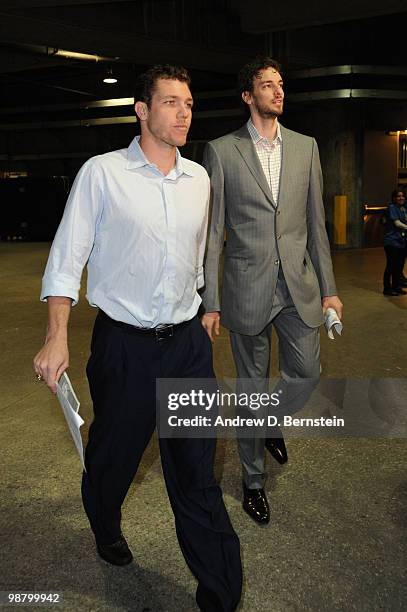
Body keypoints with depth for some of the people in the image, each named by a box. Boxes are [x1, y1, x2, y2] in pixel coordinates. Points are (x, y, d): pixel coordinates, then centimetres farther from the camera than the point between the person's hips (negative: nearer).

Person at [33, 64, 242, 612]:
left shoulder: (199, 178, 8)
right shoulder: (102, 173, -7)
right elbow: (66, 258, -6)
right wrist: (57, 338, -12)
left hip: (188, 343, 3)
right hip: (124, 345, -3)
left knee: (197, 473, 7)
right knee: (112, 456, 16)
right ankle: (106, 529, 50)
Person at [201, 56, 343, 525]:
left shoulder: (305, 147, 9)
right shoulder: (221, 151, -1)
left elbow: (315, 222, 9)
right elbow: (212, 231, -3)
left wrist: (328, 288, 7)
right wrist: (209, 302, -6)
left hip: (299, 285, 3)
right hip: (247, 288, -3)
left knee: (306, 373, 8)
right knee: (252, 386, 8)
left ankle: (273, 421, 43)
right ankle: (253, 479, 27)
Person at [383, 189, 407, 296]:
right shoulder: (391, 207, -7)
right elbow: (397, 223, -14)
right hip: (392, 241, -8)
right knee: (391, 266, -5)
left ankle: (396, 287, 21)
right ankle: (387, 288, 2)